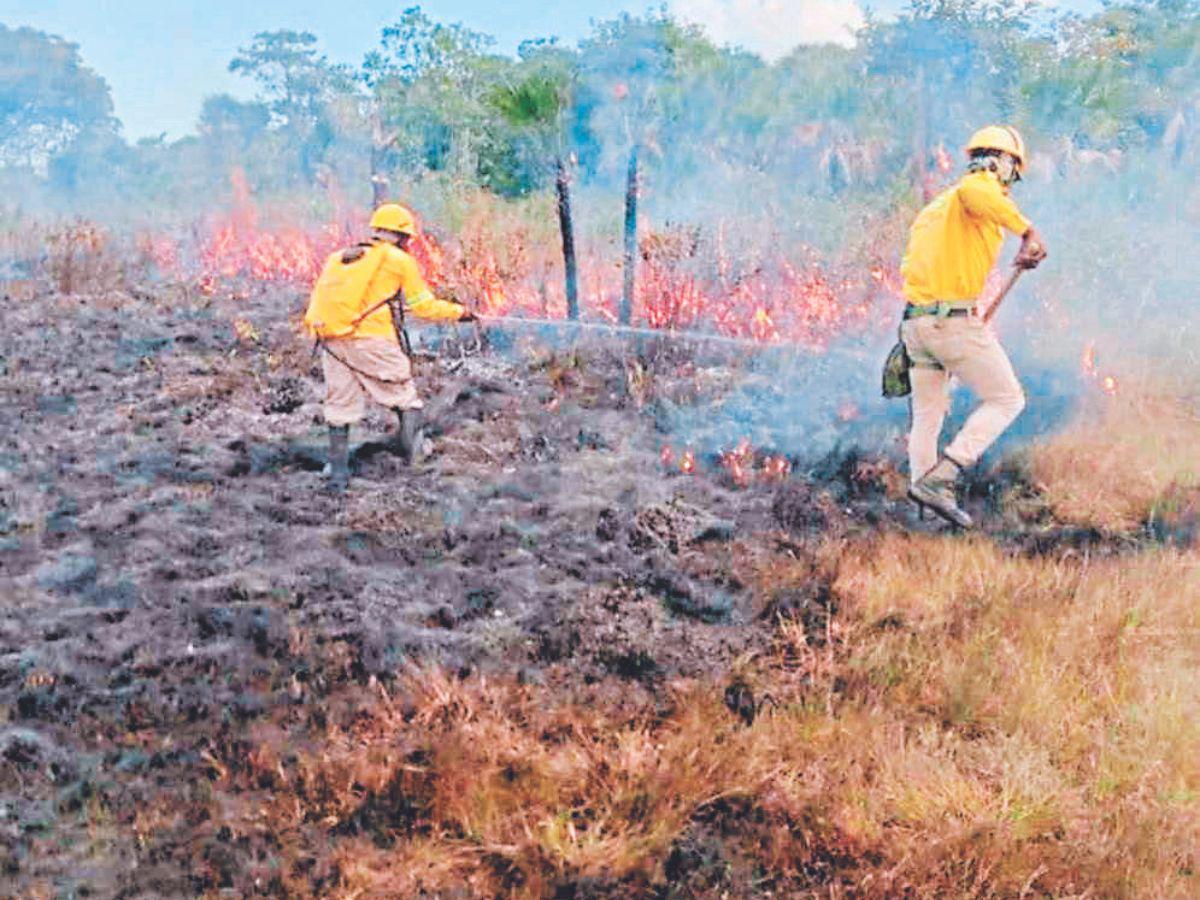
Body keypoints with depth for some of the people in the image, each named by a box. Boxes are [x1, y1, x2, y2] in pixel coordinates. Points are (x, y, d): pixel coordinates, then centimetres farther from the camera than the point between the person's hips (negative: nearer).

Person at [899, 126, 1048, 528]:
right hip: (955, 321, -8)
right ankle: (940, 478, -8)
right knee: (1006, 400, 4)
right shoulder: (983, 188, -3)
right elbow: (971, 191, -30)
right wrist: (1027, 229, -30)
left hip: (915, 321, 8)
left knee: (927, 415, 16)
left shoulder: (935, 206, 23)